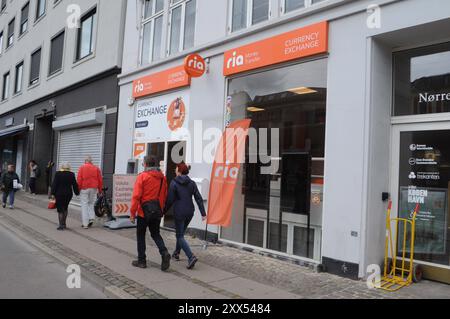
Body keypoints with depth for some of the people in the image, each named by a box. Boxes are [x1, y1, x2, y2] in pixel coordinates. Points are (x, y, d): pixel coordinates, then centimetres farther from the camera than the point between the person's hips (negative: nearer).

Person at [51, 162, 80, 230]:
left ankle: (61, 225, 4)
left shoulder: (58, 174, -6)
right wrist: (77, 192, 14)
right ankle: (63, 223, 17)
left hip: (59, 194, -3)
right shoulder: (71, 174, 0)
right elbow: (75, 184, 4)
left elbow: (54, 184, -7)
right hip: (68, 194, 3)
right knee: (65, 207, 21)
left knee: (60, 209, 3)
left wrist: (53, 193, -3)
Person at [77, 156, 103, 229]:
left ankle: (85, 223, 1)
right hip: (94, 189, 2)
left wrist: (78, 189, 1)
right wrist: (100, 189, 13)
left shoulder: (82, 168, 0)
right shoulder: (96, 168, 6)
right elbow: (100, 180, 6)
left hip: (84, 189, -2)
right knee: (91, 204, 18)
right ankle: (91, 218, 1)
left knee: (84, 205, 2)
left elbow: (79, 180, -6)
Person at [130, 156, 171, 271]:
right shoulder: (162, 177, 6)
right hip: (157, 211, 5)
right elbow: (164, 196, 8)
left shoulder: (142, 176, -9)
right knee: (155, 234, 17)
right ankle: (164, 253, -6)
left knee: (140, 235, 11)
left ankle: (141, 260, 17)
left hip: (144, 210, -4)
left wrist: (132, 213, -7)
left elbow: (136, 196, -13)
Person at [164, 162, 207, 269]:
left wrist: (164, 211, 3)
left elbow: (170, 200, -10)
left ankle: (191, 257, -15)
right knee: (181, 233, 24)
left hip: (179, 212, -6)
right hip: (190, 212, 6)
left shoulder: (174, 183, -10)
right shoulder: (192, 183, 4)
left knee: (180, 236, 1)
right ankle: (176, 253, 37)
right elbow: (199, 198, 0)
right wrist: (203, 213, 1)